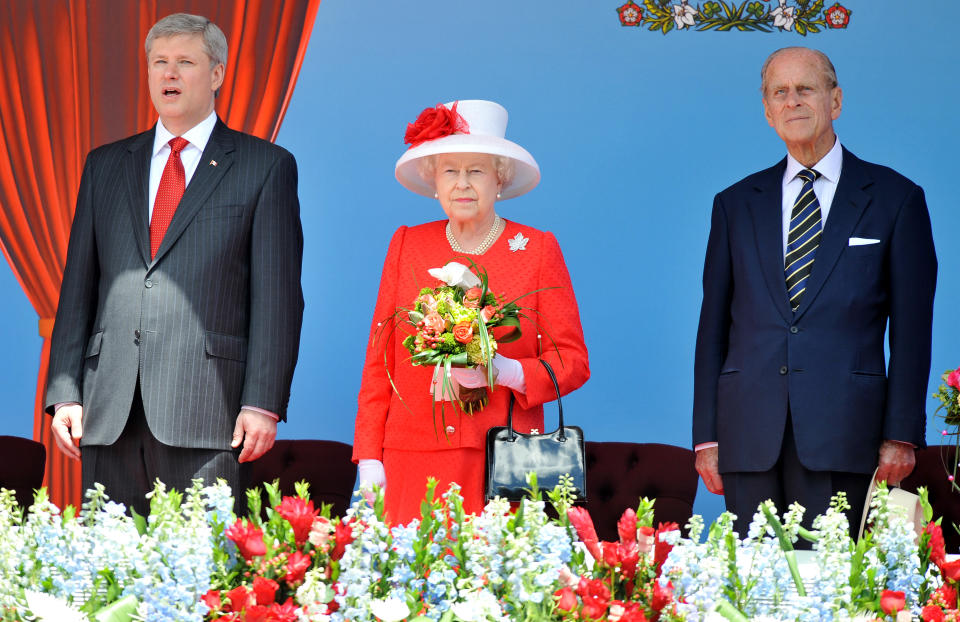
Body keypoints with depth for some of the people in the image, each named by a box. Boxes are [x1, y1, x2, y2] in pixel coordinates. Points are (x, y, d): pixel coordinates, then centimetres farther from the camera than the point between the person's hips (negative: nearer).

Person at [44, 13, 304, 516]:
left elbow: (278, 295, 0)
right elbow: (78, 285, 16)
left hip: (206, 410, -4)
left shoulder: (266, 167, 6)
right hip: (110, 414, 4)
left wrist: (262, 403, -9)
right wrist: (65, 394, 6)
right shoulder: (105, 165, 18)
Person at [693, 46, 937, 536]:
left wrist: (901, 435, -3)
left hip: (840, 436, -2)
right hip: (749, 437, 2)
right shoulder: (735, 204, 15)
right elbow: (713, 326, 13)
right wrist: (706, 437, 6)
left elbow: (911, 328, 5)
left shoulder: (895, 198, 8)